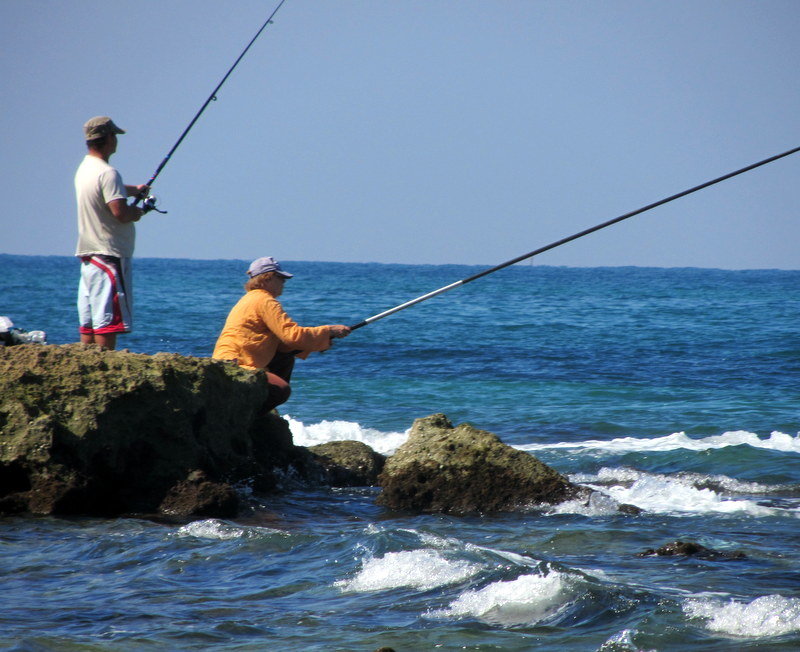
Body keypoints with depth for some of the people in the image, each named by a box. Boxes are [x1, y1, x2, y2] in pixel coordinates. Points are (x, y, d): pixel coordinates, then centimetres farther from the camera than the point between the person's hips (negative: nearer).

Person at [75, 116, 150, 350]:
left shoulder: (84, 168, 14)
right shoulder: (107, 173, -16)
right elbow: (121, 212, -23)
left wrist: (133, 190, 24)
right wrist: (139, 211, -4)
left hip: (87, 256, 10)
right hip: (109, 256, -10)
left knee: (88, 321, 9)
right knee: (108, 320, -9)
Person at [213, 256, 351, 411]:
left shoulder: (251, 299, 23)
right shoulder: (265, 301, -9)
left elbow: (282, 338, 21)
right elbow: (292, 334, -17)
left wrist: (321, 340, 12)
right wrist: (330, 331, -7)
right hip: (232, 365, -11)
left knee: (286, 359, 22)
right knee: (282, 390, -24)